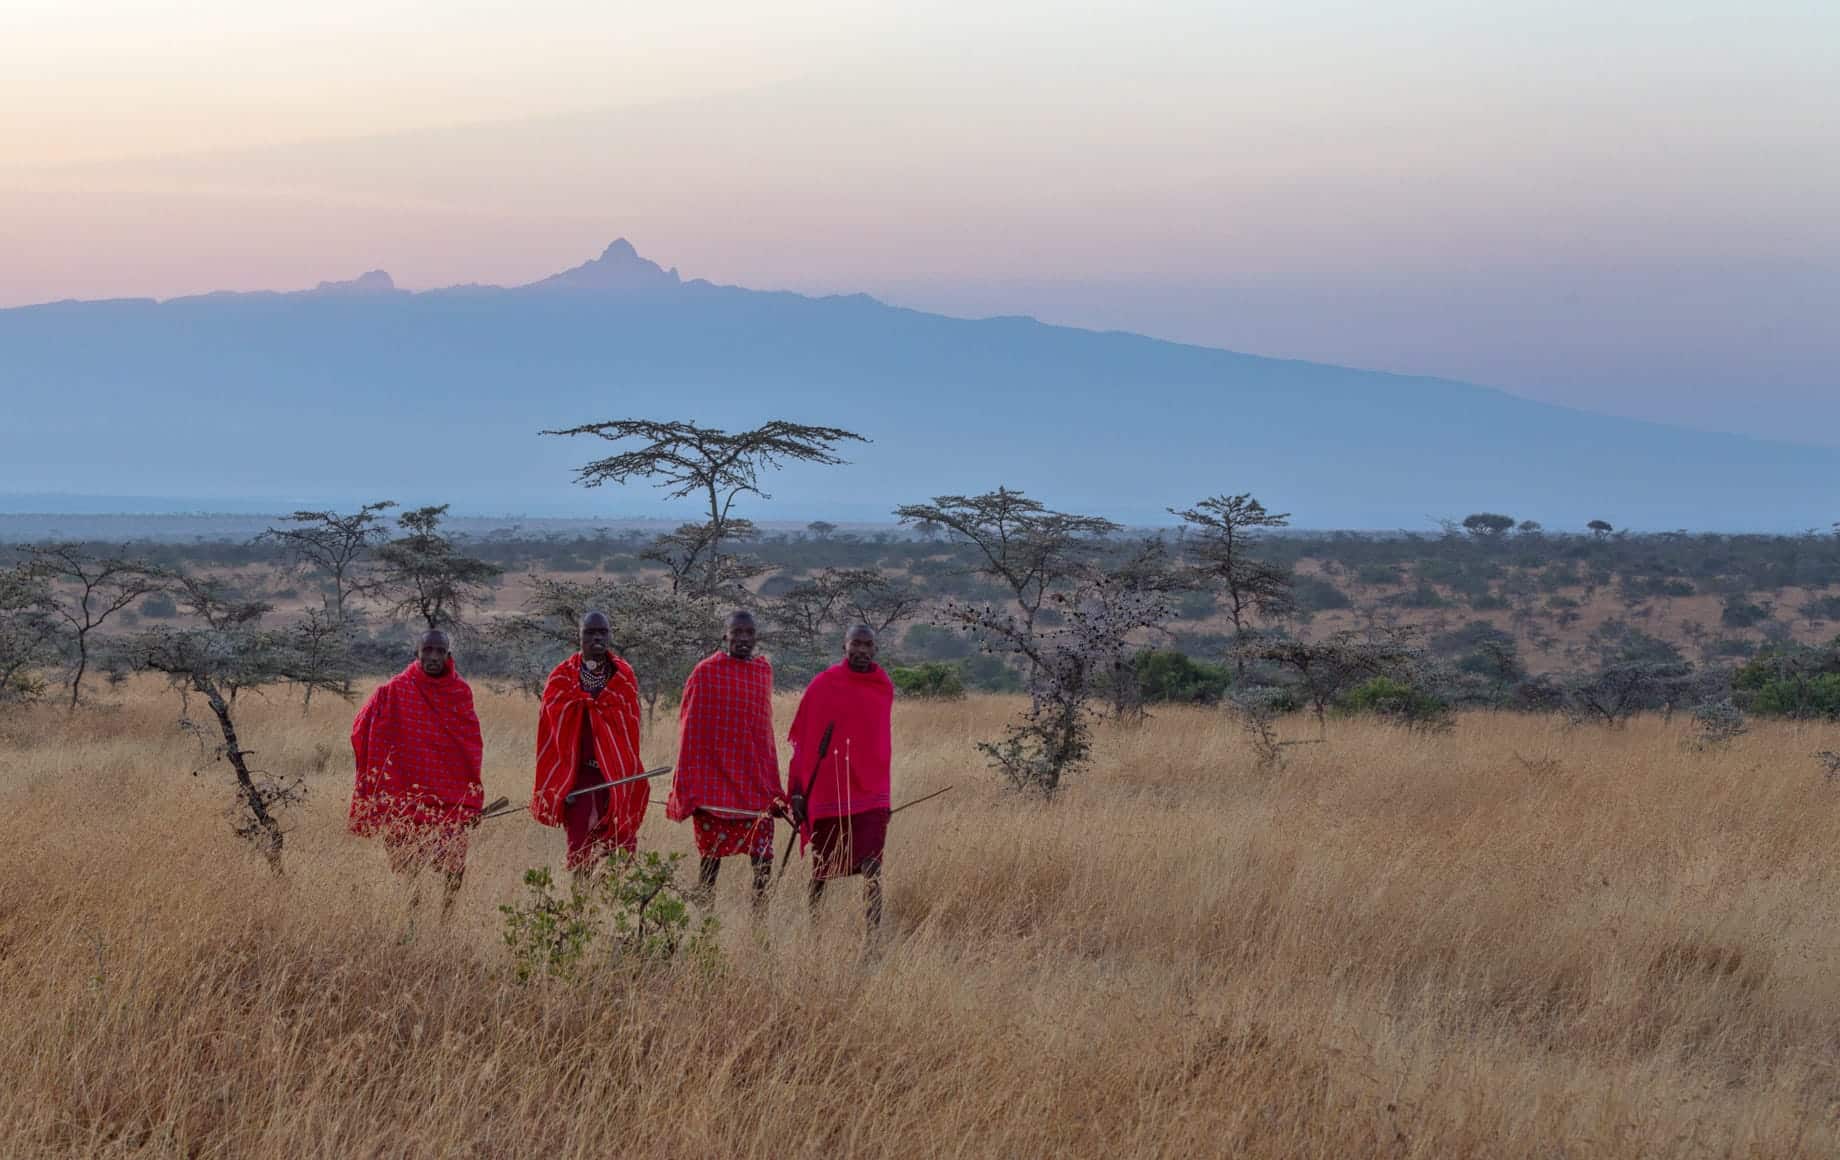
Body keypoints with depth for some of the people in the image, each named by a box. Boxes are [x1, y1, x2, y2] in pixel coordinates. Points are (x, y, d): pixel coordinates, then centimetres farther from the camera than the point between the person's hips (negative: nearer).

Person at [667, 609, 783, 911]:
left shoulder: (763, 670, 10)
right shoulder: (706, 672, -4)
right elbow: (690, 729, -3)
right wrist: (687, 783, -7)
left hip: (756, 780, 4)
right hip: (715, 778, -4)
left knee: (763, 857, -4)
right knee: (712, 855, 4)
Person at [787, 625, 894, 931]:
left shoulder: (885, 688, 6)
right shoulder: (823, 685, -3)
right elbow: (802, 741, -1)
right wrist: (796, 791, -4)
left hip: (871, 793, 1)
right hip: (828, 791, -1)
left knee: (871, 867, -12)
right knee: (822, 867, 11)